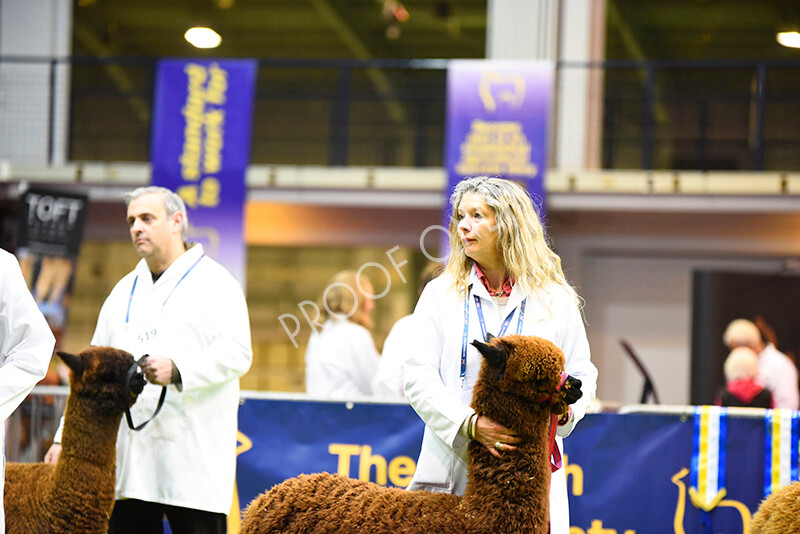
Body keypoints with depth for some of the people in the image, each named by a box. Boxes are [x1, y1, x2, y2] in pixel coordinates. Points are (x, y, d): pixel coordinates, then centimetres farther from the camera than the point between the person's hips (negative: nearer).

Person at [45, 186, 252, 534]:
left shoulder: (215, 283, 3)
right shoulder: (125, 291, 23)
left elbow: (237, 353, -11)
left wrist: (177, 369, -25)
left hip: (194, 457, -6)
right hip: (128, 457, 6)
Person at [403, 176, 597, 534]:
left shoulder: (556, 300, 11)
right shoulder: (439, 294, 10)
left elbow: (582, 376, 14)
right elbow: (418, 378, 2)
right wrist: (470, 424, -15)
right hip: (455, 466, 0)